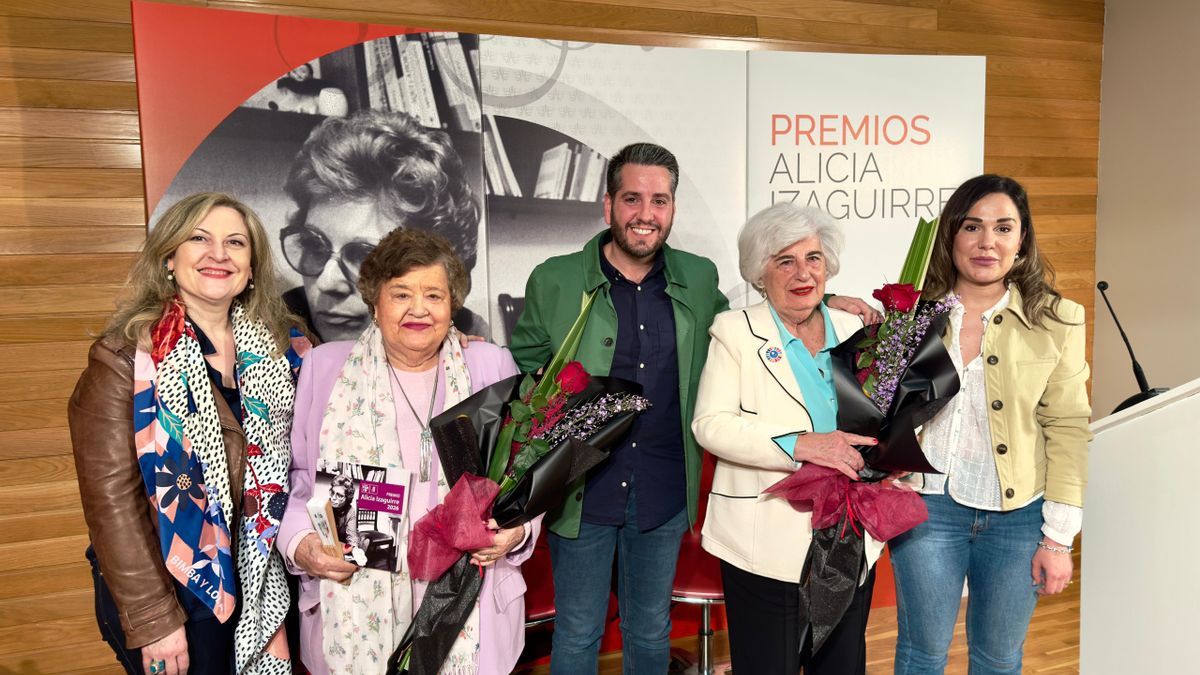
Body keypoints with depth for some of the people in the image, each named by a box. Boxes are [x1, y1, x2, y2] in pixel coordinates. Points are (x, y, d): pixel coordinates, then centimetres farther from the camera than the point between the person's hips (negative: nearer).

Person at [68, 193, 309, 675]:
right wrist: (152, 621, -16)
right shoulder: (127, 356, -14)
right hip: (169, 588, -4)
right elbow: (110, 496, -16)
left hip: (257, 579, 4)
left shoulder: (279, 346, -1)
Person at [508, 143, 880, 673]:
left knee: (651, 630, 19)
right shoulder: (554, 281, -5)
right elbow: (522, 374, 2)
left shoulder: (699, 279, 3)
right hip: (582, 491, -2)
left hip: (664, 492, 3)